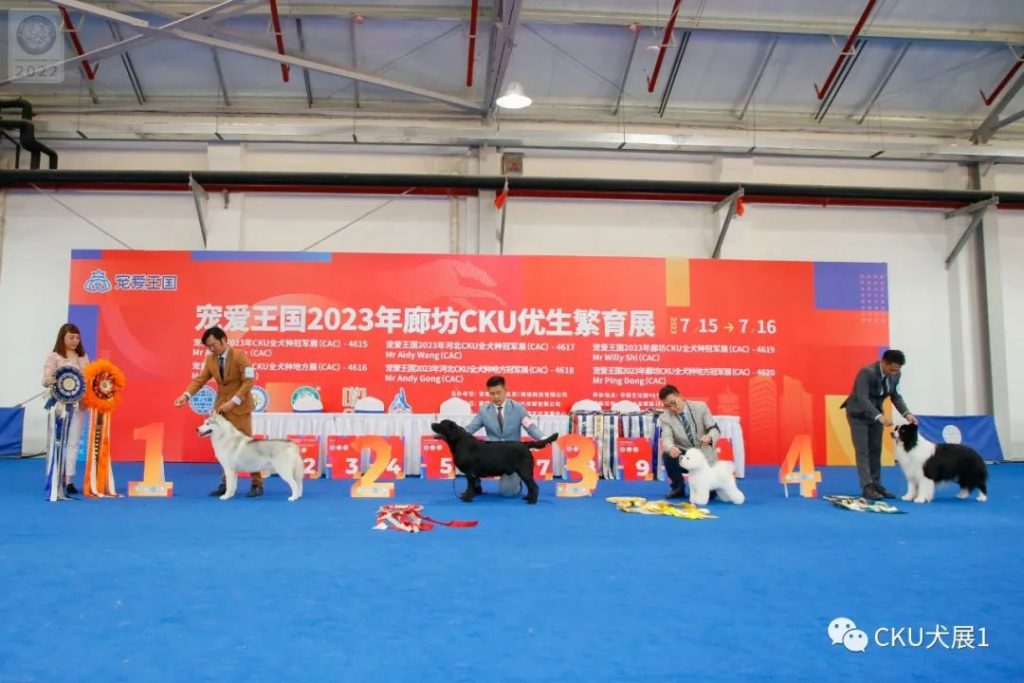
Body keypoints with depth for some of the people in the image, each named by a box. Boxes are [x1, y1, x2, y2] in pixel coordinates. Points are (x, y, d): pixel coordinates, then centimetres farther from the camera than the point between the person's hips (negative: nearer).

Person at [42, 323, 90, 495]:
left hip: (78, 404, 4)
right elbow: (45, 381, -7)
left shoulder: (83, 357, 10)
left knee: (74, 442, 2)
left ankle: (68, 480, 6)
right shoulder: (54, 356, -2)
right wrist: (56, 379, -28)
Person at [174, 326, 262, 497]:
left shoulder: (239, 356, -13)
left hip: (239, 406, -6)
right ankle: (226, 484, 14)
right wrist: (186, 395, -15)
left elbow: (248, 381, -17)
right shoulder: (210, 359, 3)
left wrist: (233, 402, -24)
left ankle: (257, 484, 5)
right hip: (221, 406, 6)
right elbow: (200, 379, 2)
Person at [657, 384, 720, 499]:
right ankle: (678, 487, -5)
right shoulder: (665, 417, -9)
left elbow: (715, 429, -10)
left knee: (709, 492, -17)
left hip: (705, 456, -1)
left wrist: (709, 437, -36)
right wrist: (670, 448, -49)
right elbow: (666, 438, -24)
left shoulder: (701, 407, -8)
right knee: (667, 455, -31)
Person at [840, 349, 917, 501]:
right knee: (862, 451, -9)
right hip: (858, 413, -6)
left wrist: (906, 413, -15)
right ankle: (867, 488, -10)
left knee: (875, 450, 8)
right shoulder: (866, 372, -31)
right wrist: (880, 416, -47)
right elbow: (862, 399, -37)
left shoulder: (895, 374, -11)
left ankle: (876, 485, 14)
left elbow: (895, 396, 1)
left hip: (875, 412, 7)